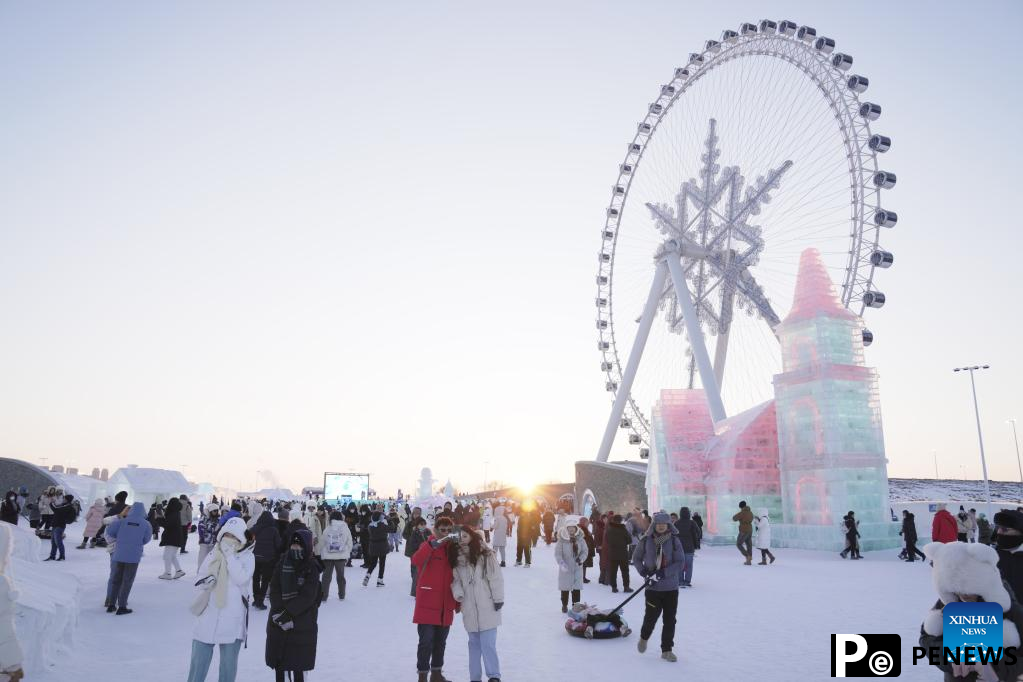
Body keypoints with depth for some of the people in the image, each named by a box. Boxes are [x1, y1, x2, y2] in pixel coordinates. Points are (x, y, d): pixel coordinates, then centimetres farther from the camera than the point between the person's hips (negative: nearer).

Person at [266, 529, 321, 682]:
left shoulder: (312, 568, -7)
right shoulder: (282, 564, 3)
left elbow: (307, 596, -13)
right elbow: (274, 590, -2)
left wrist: (287, 613, -19)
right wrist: (278, 612, -14)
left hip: (302, 623, -3)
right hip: (278, 622, 3)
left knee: (298, 662, 1)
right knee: (278, 658, 11)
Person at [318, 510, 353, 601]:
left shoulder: (327, 529, -4)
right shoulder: (345, 529, -2)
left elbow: (321, 543, 0)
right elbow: (349, 543, 1)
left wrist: (322, 554, 12)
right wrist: (347, 556, 11)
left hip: (328, 556, -1)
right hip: (341, 556, 1)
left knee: (326, 576, 7)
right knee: (341, 575, 15)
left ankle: (323, 596, 5)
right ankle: (341, 595, 22)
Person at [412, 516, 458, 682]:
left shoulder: (453, 548, 8)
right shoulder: (428, 545, -7)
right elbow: (416, 560, -30)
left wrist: (458, 600, 14)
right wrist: (434, 543, -39)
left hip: (446, 605, 5)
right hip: (427, 604, -5)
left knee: (441, 641, 15)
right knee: (426, 641, -4)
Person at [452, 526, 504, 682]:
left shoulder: (486, 556, -9)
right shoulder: (457, 559, 4)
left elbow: (496, 578, -7)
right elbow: (456, 580, 7)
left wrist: (498, 599, -7)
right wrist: (458, 594, -10)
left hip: (487, 608, -5)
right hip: (470, 610, 5)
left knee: (488, 644, -8)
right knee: (474, 644, 15)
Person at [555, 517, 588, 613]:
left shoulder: (580, 539, -2)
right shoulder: (562, 540, -10)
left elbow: (585, 551, 5)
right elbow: (557, 553, -9)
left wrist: (581, 559, -13)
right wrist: (562, 563, -19)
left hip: (577, 568, 2)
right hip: (565, 568, -2)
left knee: (577, 588, 5)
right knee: (565, 588, 8)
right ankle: (564, 606, 25)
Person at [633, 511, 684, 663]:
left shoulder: (674, 541, -6)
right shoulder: (646, 541, -4)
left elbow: (680, 563, -10)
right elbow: (636, 558, 9)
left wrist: (662, 573, -19)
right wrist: (643, 572, -9)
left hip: (671, 587, 1)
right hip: (653, 587, 0)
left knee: (669, 620, 6)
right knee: (651, 616, 3)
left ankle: (667, 650, 23)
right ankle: (644, 637, 34)